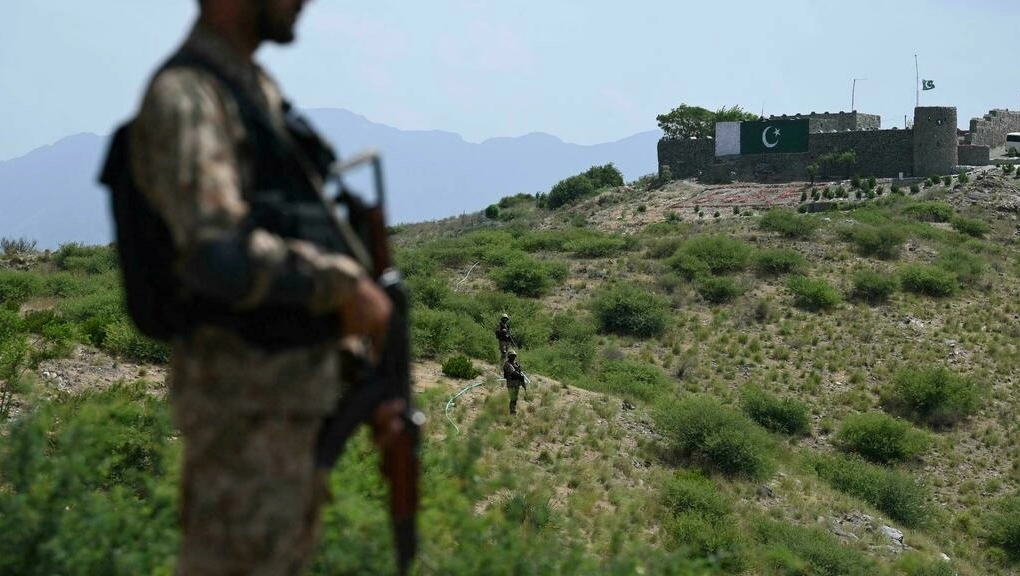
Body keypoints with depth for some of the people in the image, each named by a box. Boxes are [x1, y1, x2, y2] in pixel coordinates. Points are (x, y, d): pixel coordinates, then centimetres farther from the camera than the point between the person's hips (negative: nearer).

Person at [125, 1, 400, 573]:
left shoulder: (259, 91, 15)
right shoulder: (184, 99, -17)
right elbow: (217, 255, -33)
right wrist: (344, 284, -22)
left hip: (288, 391, 10)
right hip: (245, 404, -10)